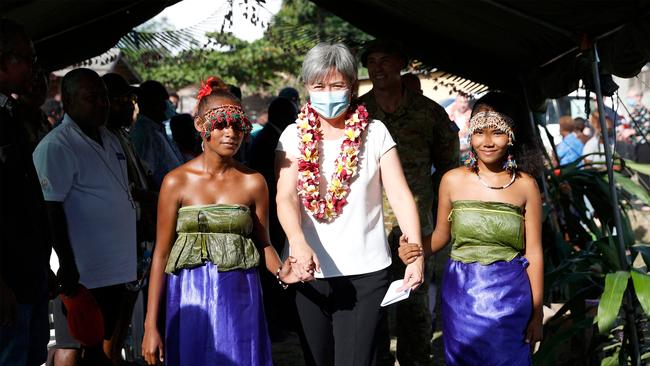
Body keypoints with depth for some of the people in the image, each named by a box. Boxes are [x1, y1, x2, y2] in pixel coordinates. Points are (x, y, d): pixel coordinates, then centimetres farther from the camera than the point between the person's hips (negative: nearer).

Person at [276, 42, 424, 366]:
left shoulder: (375, 133, 1)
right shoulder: (294, 136, 3)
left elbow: (401, 197, -4)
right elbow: (285, 197, -10)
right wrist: (298, 242, -30)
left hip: (366, 270, -1)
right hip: (309, 270, 2)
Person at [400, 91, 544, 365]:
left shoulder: (525, 185, -3)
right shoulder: (453, 180, -2)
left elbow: (533, 253, 0)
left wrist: (536, 314, 1)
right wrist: (414, 251, -12)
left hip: (510, 299, -1)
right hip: (461, 295, 1)